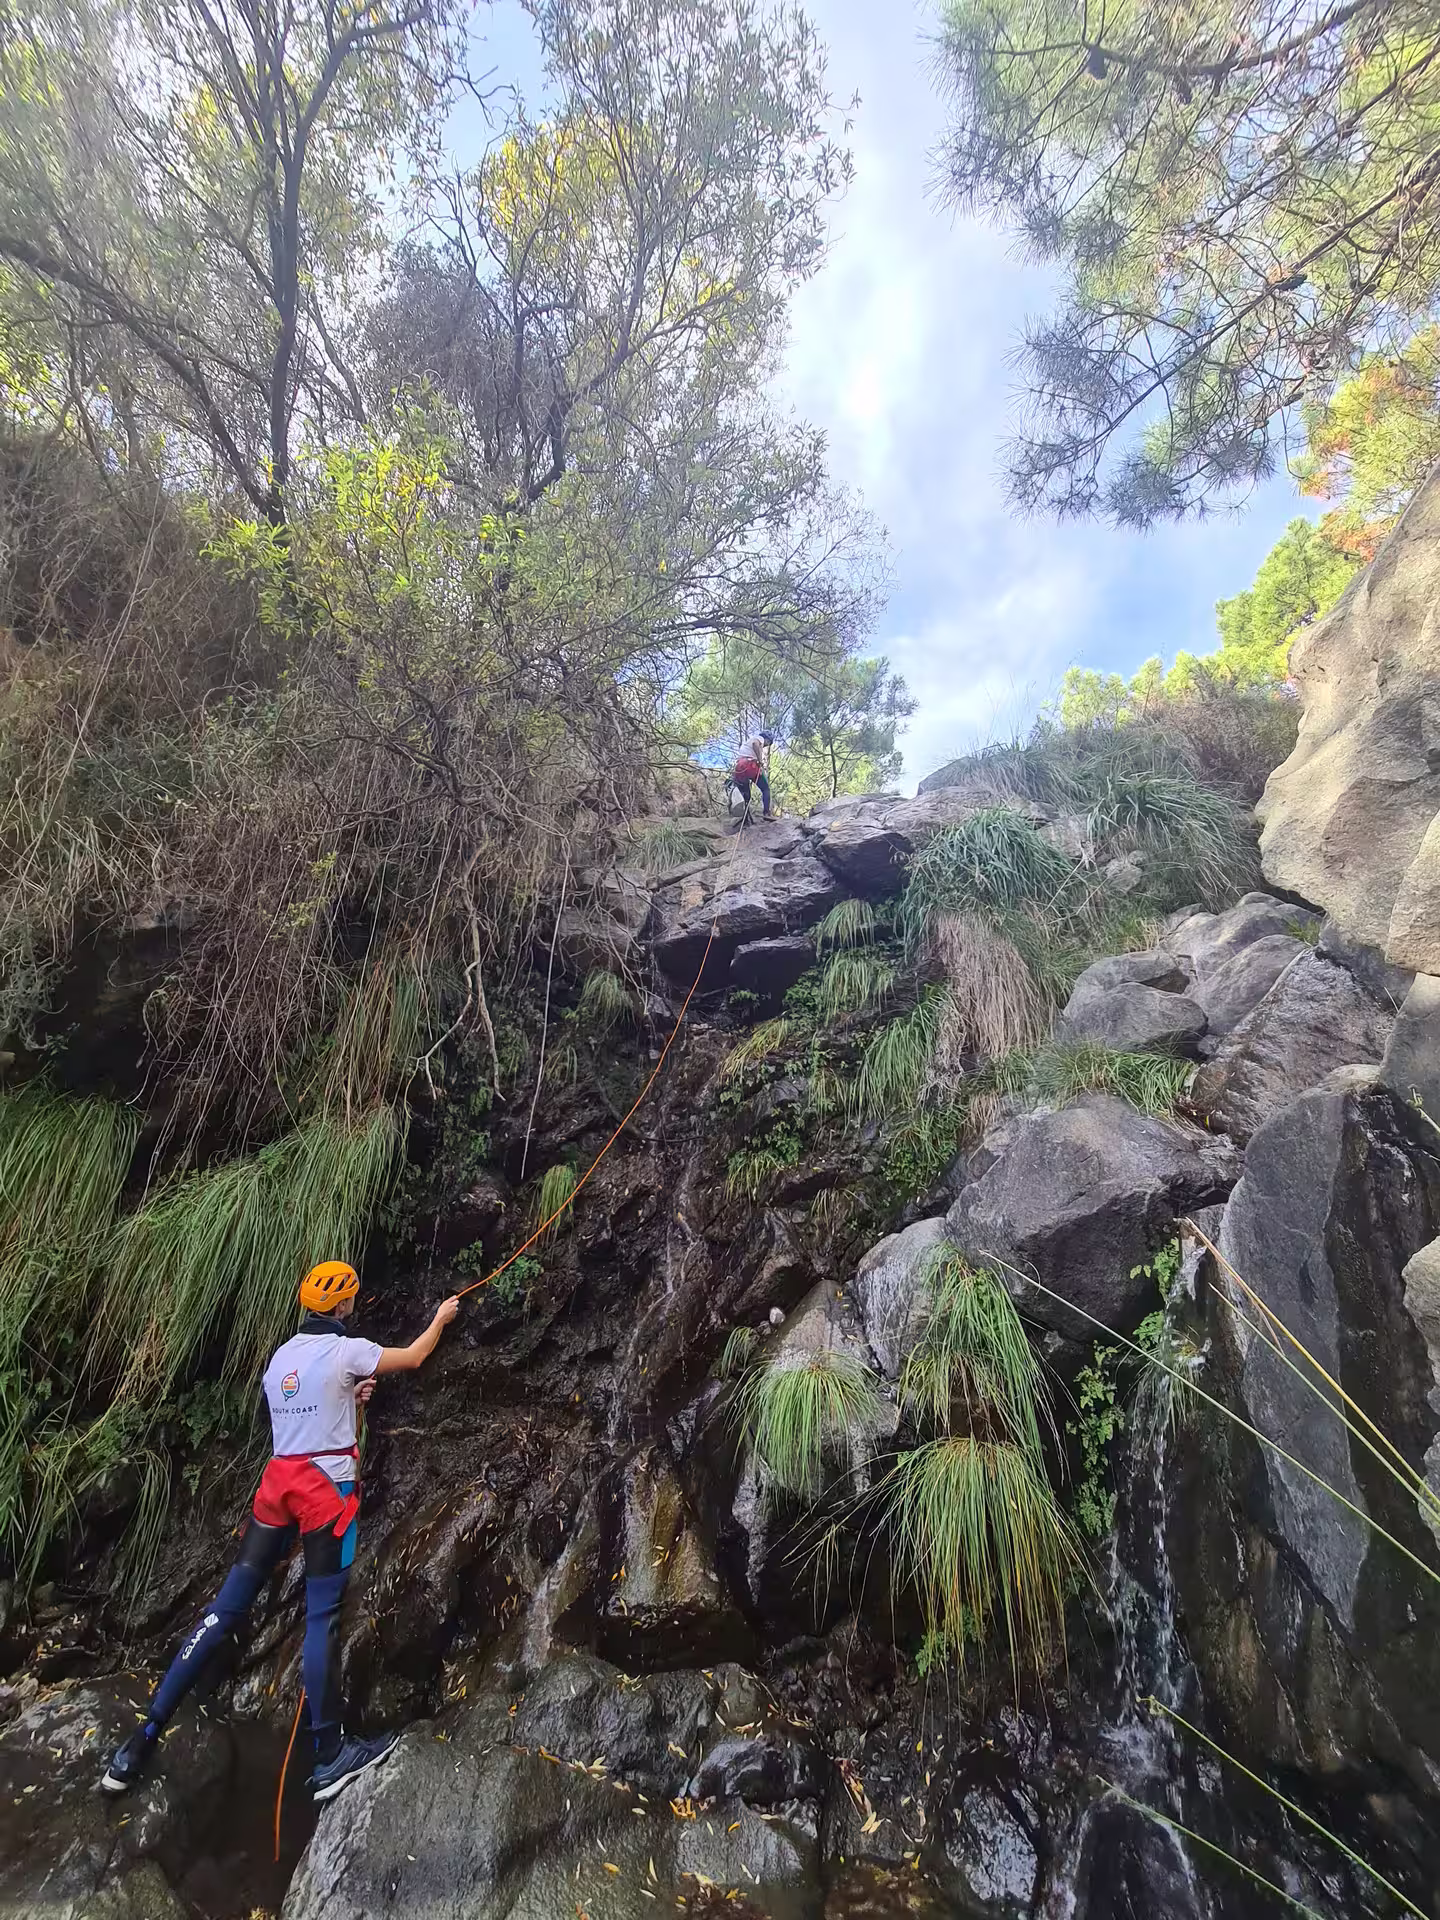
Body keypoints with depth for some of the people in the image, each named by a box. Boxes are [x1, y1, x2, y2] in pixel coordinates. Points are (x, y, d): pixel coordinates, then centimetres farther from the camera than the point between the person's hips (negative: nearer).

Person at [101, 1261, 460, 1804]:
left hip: (279, 1482, 7)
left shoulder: (281, 1355, 11)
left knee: (227, 1605, 11)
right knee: (322, 1616, -2)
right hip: (327, 1486, -7)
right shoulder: (345, 1351, -10)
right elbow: (414, 1357, 4)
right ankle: (330, 1757, 5)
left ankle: (146, 1734, 12)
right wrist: (441, 1318, 20)